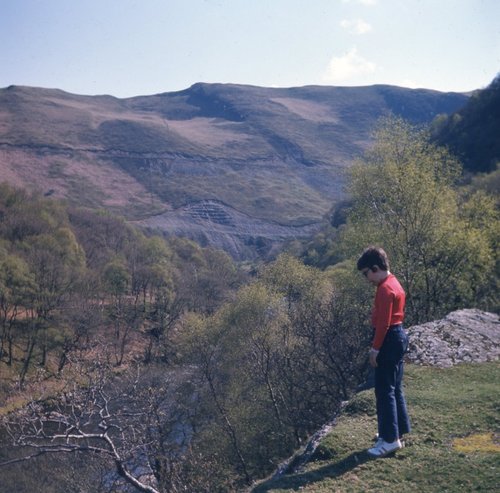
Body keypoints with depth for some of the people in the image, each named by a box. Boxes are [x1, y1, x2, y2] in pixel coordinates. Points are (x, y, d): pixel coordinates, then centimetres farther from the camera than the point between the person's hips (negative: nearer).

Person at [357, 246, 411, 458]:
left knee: (384, 390, -5)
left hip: (390, 341, -11)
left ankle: (390, 439, -1)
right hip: (398, 337, 11)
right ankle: (398, 430, 26)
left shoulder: (385, 289, -19)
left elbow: (383, 323, -21)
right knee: (394, 388, 17)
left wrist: (375, 348, -16)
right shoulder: (393, 283, 12)